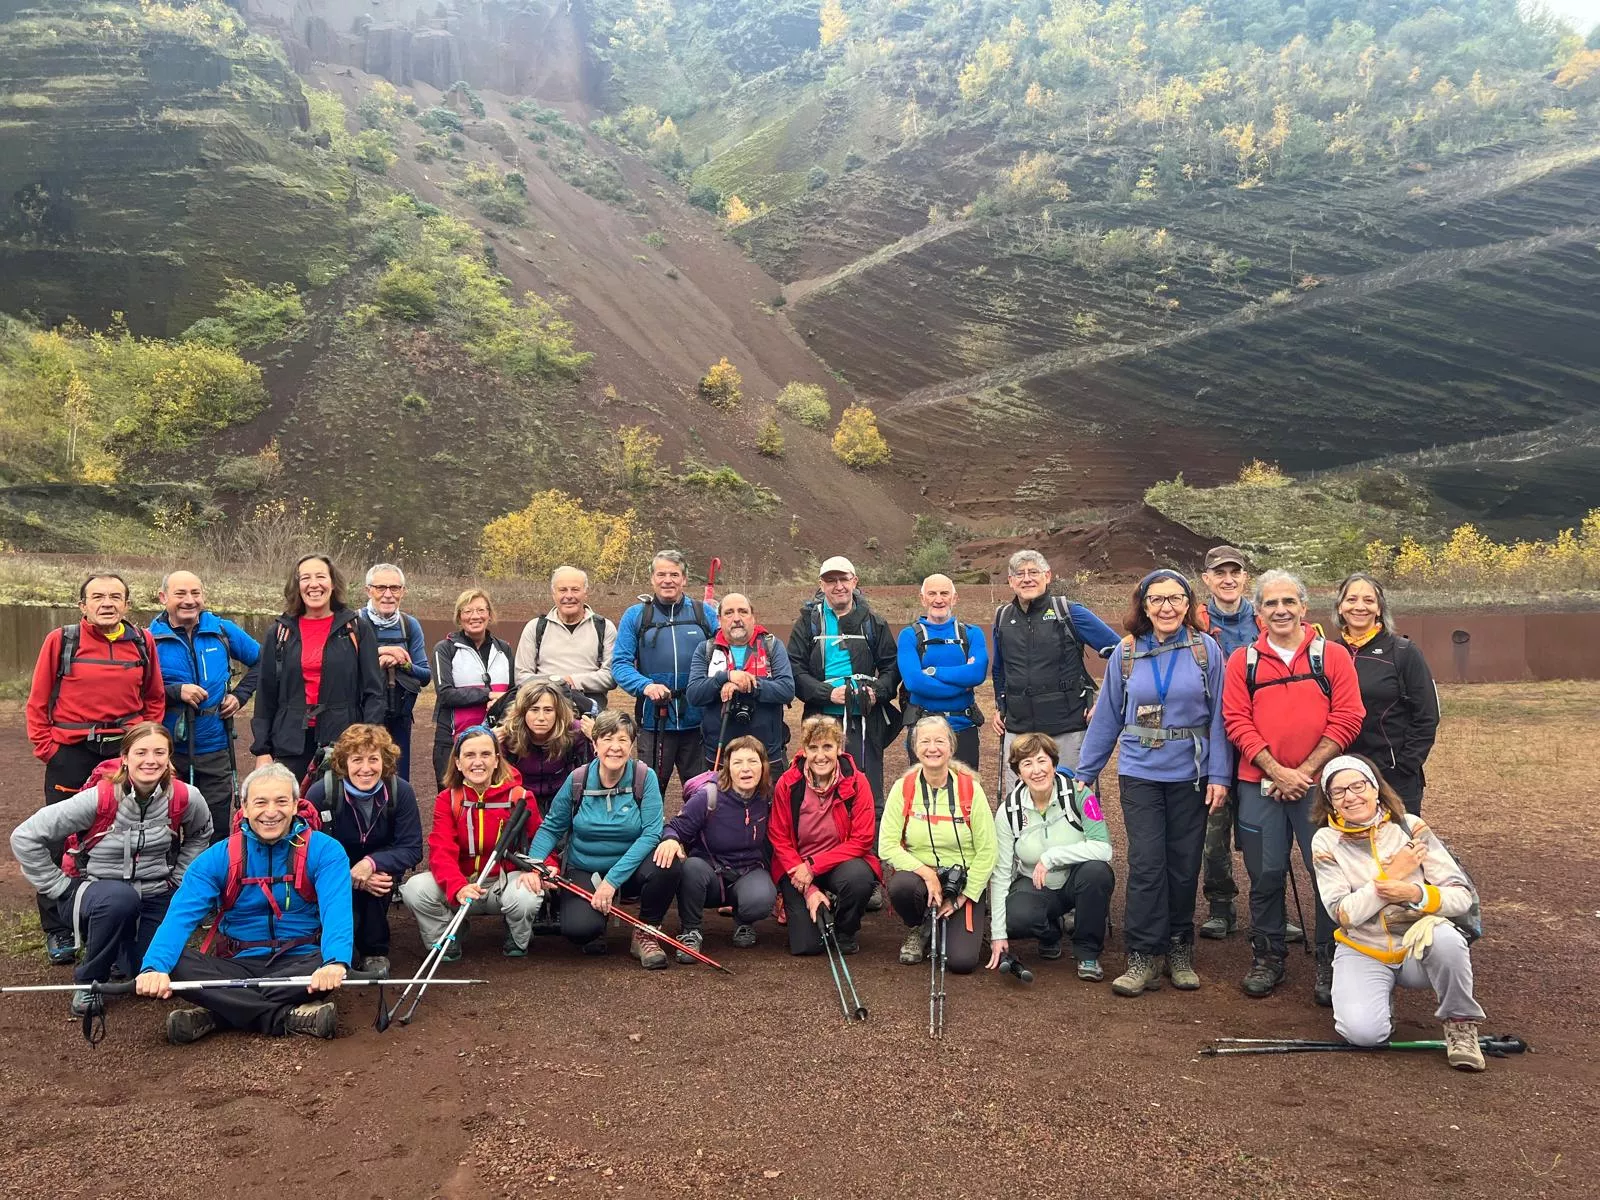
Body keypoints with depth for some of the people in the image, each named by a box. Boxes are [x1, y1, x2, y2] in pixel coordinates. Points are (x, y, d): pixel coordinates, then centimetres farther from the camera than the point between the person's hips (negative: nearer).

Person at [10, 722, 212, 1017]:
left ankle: (124, 947, 25)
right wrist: (61, 888, -12)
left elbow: (200, 836, 12)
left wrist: (178, 879, 4)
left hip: (155, 897, 3)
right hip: (94, 890, -3)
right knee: (119, 899, -38)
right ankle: (89, 981, -12)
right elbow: (24, 838, -16)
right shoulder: (99, 798, -23)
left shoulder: (184, 797, -14)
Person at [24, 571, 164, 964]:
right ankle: (57, 931, 15)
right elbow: (37, 703, 2)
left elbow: (154, 698, 14)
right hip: (71, 755, -2)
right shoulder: (60, 640, -3)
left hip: (125, 753, 2)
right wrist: (47, 748, -4)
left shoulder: (142, 642, 4)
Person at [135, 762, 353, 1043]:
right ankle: (289, 1017, -29)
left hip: (299, 964, -2)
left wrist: (335, 962, -44)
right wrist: (155, 966, -34)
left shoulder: (324, 851, -7)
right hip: (237, 965, 2)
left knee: (327, 961, -35)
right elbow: (181, 915, -13)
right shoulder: (218, 858, -1)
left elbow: (337, 911, -22)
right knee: (175, 962, -25)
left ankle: (218, 1014, -24)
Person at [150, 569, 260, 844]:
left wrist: (241, 694, 6)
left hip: (215, 751, 2)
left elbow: (261, 660, 17)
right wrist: (175, 692, -18)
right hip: (167, 752, -2)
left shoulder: (222, 631, 4)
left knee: (217, 834, 8)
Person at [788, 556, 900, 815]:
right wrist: (828, 693, -15)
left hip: (866, 719, 1)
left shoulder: (873, 623, 11)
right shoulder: (809, 622, 7)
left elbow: (891, 666, 11)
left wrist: (877, 691, -10)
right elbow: (795, 669, -1)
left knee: (869, 790, 3)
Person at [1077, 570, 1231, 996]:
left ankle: (1179, 950, 25)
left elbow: (1219, 717, -2)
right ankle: (1144, 957, 4)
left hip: (1190, 775, 0)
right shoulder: (1126, 653, 1)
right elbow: (1107, 717, 5)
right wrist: (1084, 772, 5)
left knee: (1184, 865, 9)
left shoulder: (1206, 650, -2)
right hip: (1140, 774, 0)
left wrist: (1219, 775, -7)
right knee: (1146, 864, -4)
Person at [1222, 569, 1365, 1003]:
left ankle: (1330, 963, 16)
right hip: (1260, 786, 1)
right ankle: (1267, 958, 22)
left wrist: (1306, 771, -10)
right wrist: (1277, 770, -11)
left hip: (1319, 784, -1)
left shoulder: (1333, 657, 3)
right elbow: (1237, 722, 0)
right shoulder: (1243, 661, 6)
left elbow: (1346, 720, -3)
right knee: (1266, 875, 7)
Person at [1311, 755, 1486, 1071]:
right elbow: (1343, 914, -13)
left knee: (1445, 936, -35)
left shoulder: (1410, 827, -5)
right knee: (1363, 1031, -25)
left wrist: (1417, 894, -26)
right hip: (1363, 953, 0)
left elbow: (1463, 896, -7)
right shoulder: (1326, 841, -5)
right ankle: (1379, 992, 12)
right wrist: (1393, 874, -19)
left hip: (1419, 949, 0)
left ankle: (1460, 1022, -8)